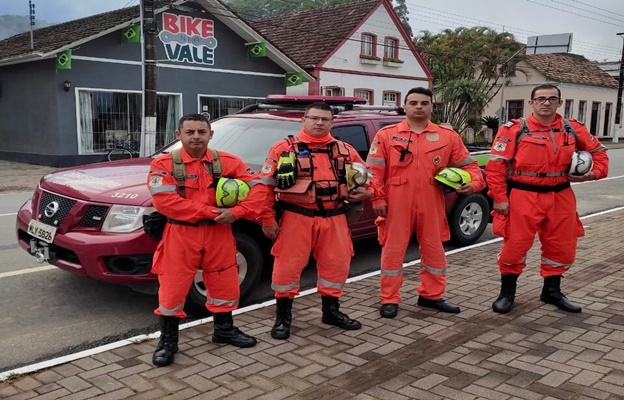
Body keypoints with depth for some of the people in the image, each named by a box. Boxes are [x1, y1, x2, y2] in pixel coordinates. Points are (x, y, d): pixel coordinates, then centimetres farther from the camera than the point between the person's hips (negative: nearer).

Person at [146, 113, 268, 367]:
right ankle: (167, 341, 19)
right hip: (181, 235, -3)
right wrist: (210, 212, -21)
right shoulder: (164, 164, -7)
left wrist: (236, 212, -17)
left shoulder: (227, 162, 2)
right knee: (173, 289, 2)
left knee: (225, 284, 14)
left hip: (218, 234, 3)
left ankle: (224, 330, 36)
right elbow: (164, 200, -20)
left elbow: (258, 186, -1)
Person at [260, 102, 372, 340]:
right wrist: (268, 219, -7)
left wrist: (365, 192, 0)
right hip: (297, 217, -3)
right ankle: (283, 316, 16)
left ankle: (331, 311, 30)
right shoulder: (284, 148, -2)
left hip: (334, 218, 4)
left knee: (337, 264, 10)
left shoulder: (344, 150, 10)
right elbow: (265, 186, -3)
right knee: (288, 266, -1)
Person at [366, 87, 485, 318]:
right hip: (396, 204, -2)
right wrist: (378, 198, -8)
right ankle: (389, 299, 15)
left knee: (434, 249, 12)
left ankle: (431, 295, 29)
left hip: (431, 205, 3)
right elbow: (374, 170, -1)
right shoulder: (387, 135, 1)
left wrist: (473, 183, -7)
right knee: (393, 250, 3)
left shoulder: (448, 136, 7)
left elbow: (467, 165, 12)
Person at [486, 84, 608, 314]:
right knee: (515, 245, -1)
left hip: (560, 197, 5)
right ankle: (507, 292, 18)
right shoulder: (515, 130, -8)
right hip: (524, 196, -4)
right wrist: (499, 197, -13)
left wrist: (595, 172, 1)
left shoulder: (572, 129, 6)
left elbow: (598, 151, 20)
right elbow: (496, 165, -10)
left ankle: (552, 291, 32)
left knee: (562, 247, 12)